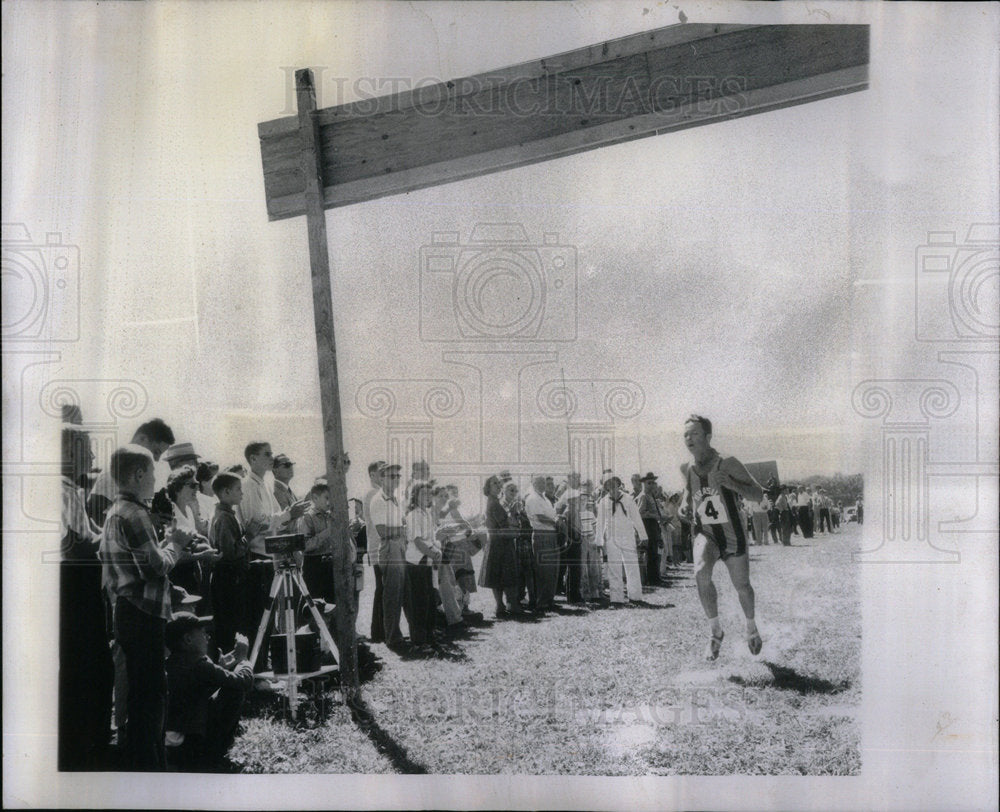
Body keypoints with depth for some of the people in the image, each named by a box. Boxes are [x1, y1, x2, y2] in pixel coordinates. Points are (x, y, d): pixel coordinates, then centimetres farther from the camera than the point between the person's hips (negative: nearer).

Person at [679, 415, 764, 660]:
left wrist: (731, 484, -29)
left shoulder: (727, 464, -14)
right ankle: (715, 631, -9)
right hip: (705, 534, 2)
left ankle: (751, 628, 43)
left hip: (732, 535, -2)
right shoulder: (687, 469, -2)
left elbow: (758, 494, -13)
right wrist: (686, 507, -5)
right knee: (700, 573, -27)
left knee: (742, 586, 11)